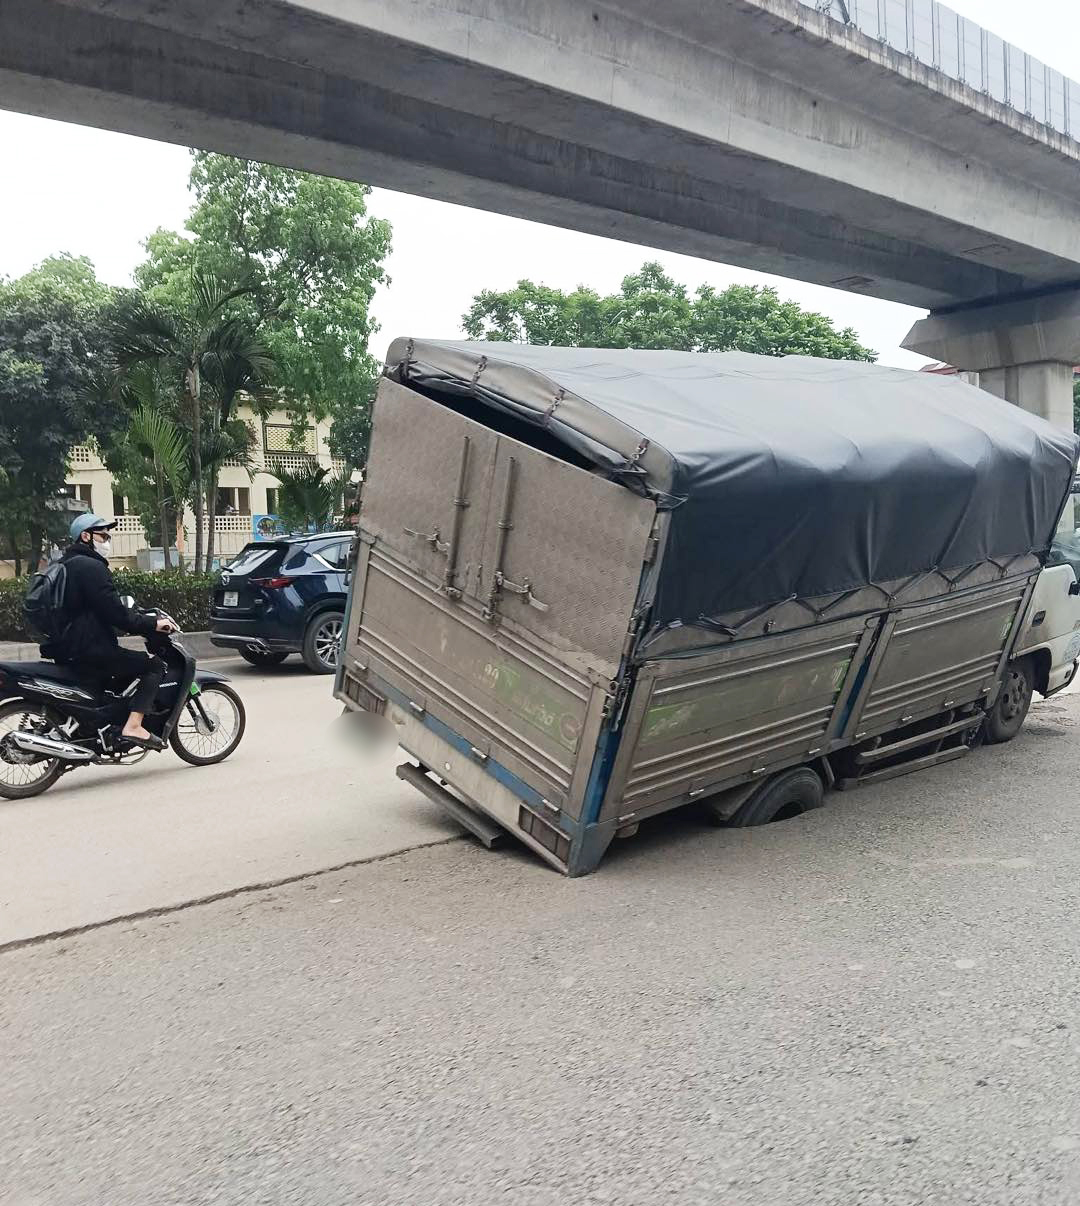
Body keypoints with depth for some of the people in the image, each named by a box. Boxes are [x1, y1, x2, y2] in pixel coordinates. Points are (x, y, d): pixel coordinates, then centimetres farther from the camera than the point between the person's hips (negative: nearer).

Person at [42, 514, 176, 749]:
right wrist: (152, 624, -10)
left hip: (65, 650, 10)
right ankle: (133, 726, -17)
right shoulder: (91, 567, -13)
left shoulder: (64, 565, 19)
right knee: (154, 666, -7)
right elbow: (115, 613, -20)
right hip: (89, 652, -10)